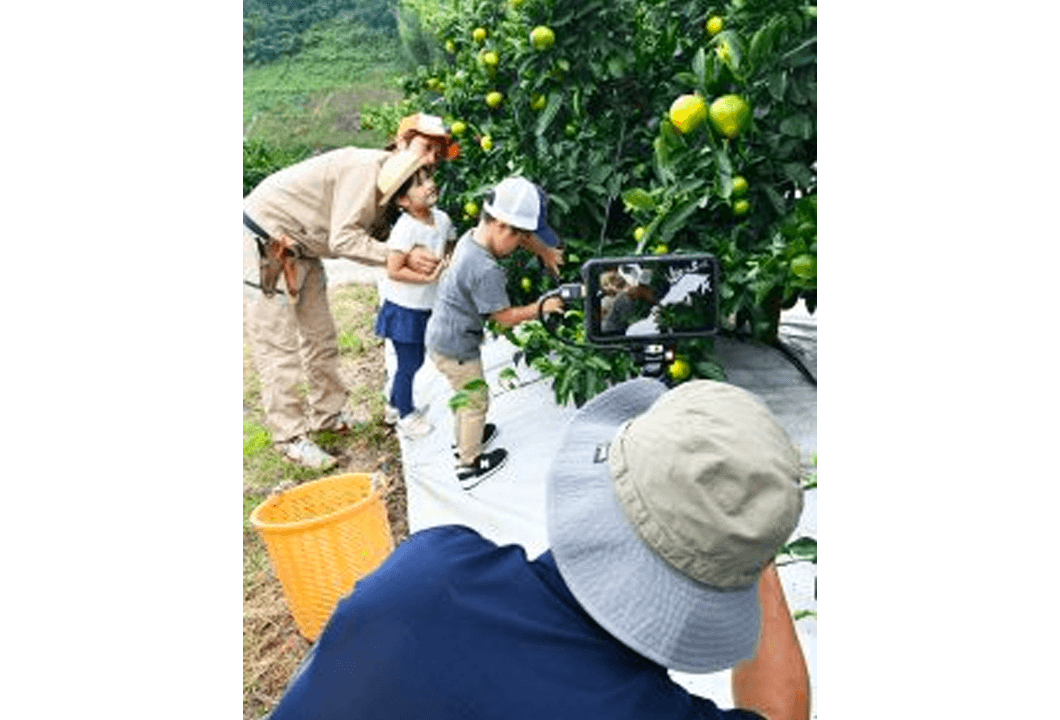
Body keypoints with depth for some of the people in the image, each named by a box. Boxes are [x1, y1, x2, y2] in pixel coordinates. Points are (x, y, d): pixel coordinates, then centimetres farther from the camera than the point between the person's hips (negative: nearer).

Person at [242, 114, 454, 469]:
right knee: (278, 349, -3)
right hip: (262, 246, -10)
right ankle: (290, 436, 9)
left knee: (321, 338, 15)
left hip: (299, 252, 10)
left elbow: (369, 238, -3)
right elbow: (343, 239, -30)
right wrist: (403, 257, -31)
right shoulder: (367, 166, -24)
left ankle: (327, 413, 31)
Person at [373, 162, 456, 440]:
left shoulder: (442, 219, -1)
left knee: (416, 360, 21)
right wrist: (429, 277, -25)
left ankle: (396, 402, 43)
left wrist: (448, 263, -2)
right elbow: (394, 271, -25)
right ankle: (405, 415, 26)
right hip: (404, 307, -7)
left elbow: (450, 246, 17)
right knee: (409, 363, 6)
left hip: (427, 306, 7)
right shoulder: (405, 228, -24)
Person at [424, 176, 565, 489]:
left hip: (440, 336, 9)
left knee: (465, 393, 28)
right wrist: (541, 308, -11)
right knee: (476, 401, 9)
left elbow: (525, 237, 16)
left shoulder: (472, 236, -2)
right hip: (455, 348, -9)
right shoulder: (486, 271, -31)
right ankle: (469, 465, 24)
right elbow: (505, 317, -21)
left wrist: (546, 252, 16)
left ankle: (464, 439, 49)